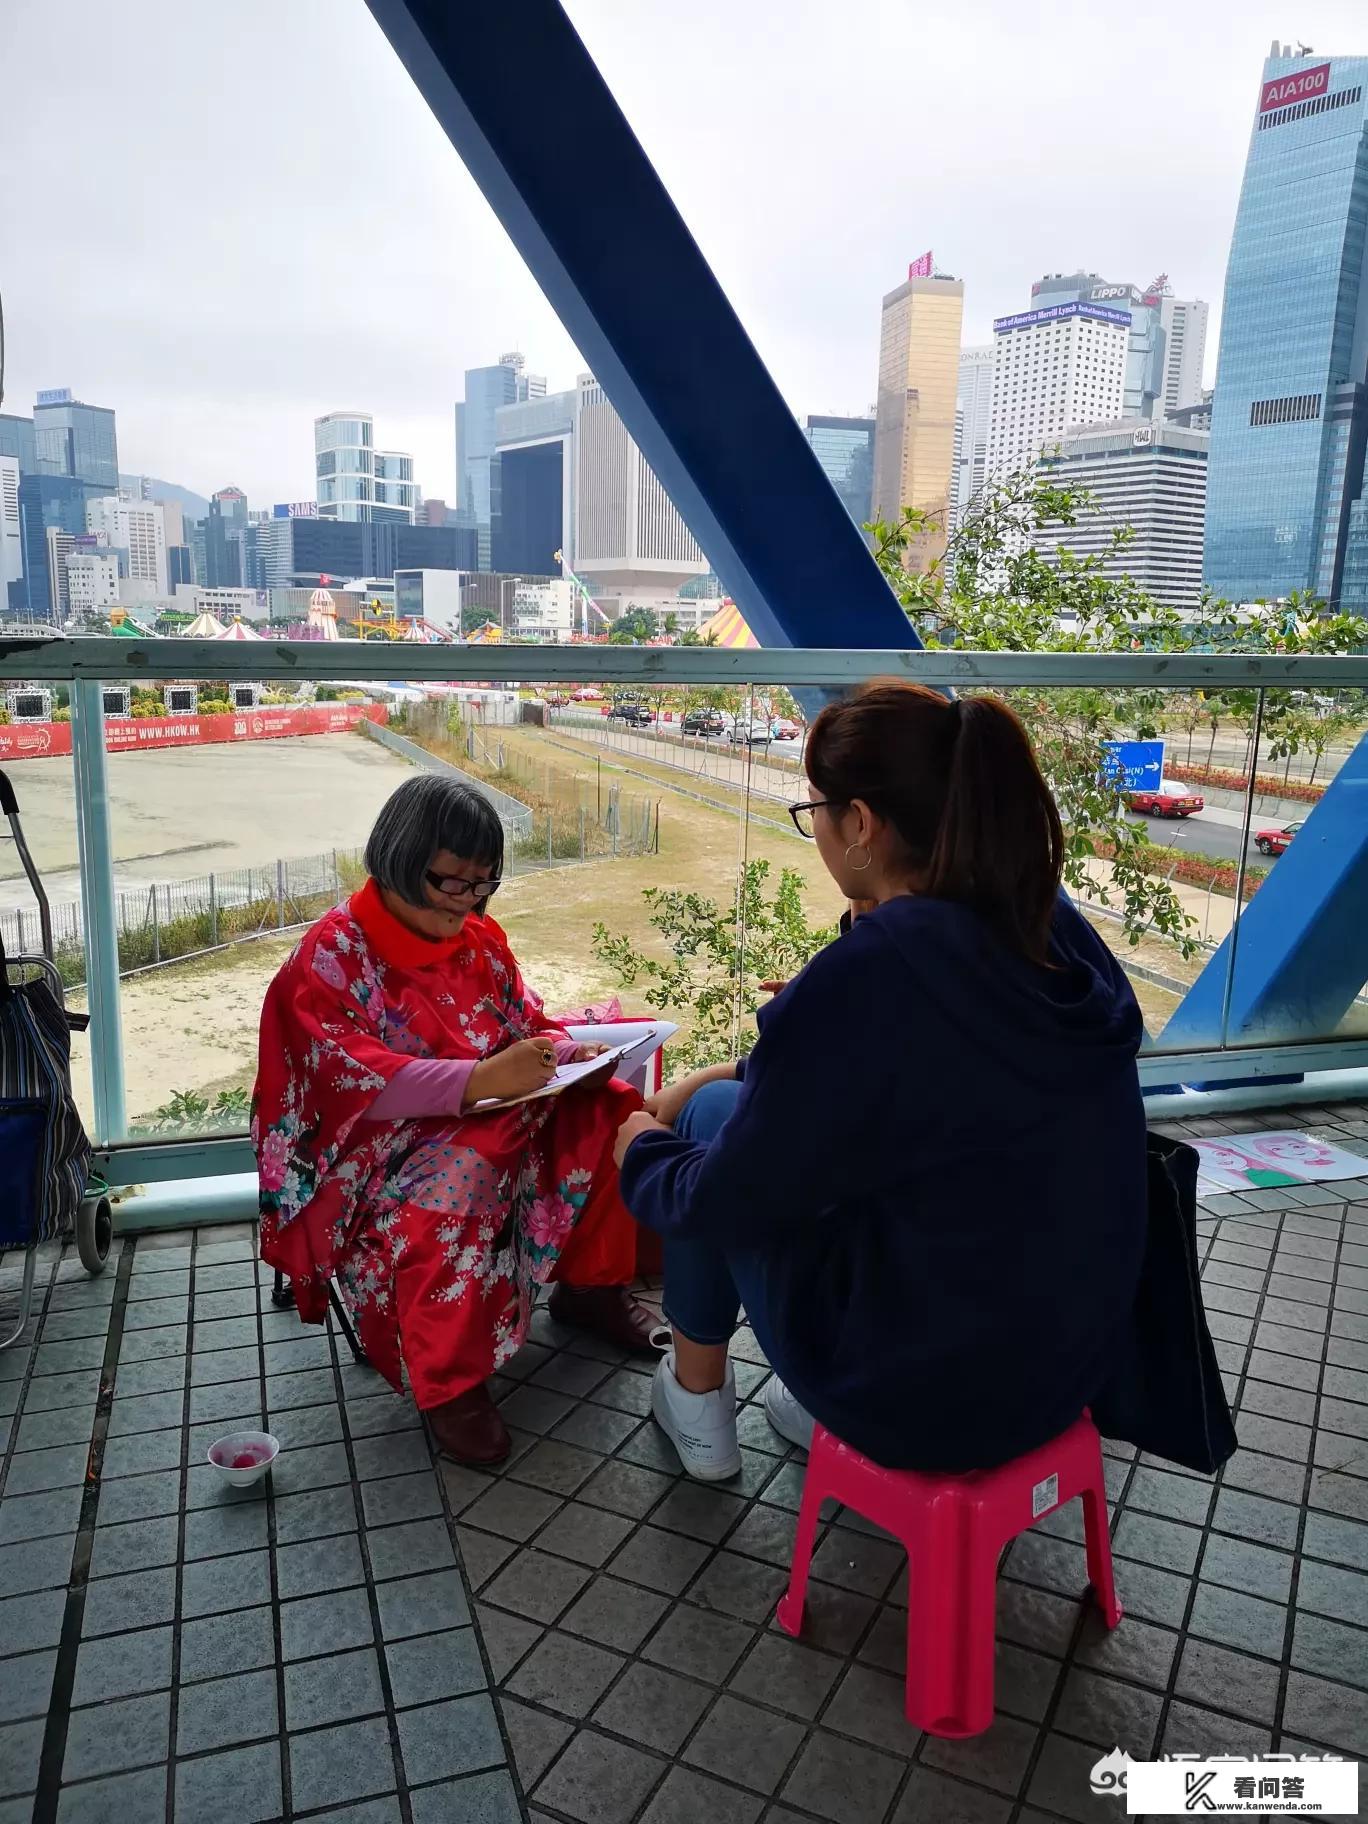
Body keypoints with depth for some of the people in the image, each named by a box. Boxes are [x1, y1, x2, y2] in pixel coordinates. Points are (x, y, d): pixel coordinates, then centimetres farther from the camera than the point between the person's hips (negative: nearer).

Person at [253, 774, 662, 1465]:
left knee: (609, 1111, -10)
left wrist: (570, 1054, -13)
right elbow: (351, 1081, -25)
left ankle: (590, 1284, 7)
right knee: (460, 1177, -37)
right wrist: (480, 1080, -38)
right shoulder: (332, 955, -13)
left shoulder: (481, 938, 8)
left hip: (495, 1120, 7)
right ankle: (449, 1385, -23)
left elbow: (529, 1024, 13)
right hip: (380, 1147, -6)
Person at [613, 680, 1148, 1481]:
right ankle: (819, 1403, 30)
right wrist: (748, 1072, 16)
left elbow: (721, 1201, -14)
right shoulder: (1056, 932, -5)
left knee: (715, 1116, 10)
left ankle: (698, 1399, 28)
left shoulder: (866, 975, -27)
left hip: (916, 1390, -6)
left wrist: (643, 1151, 6)